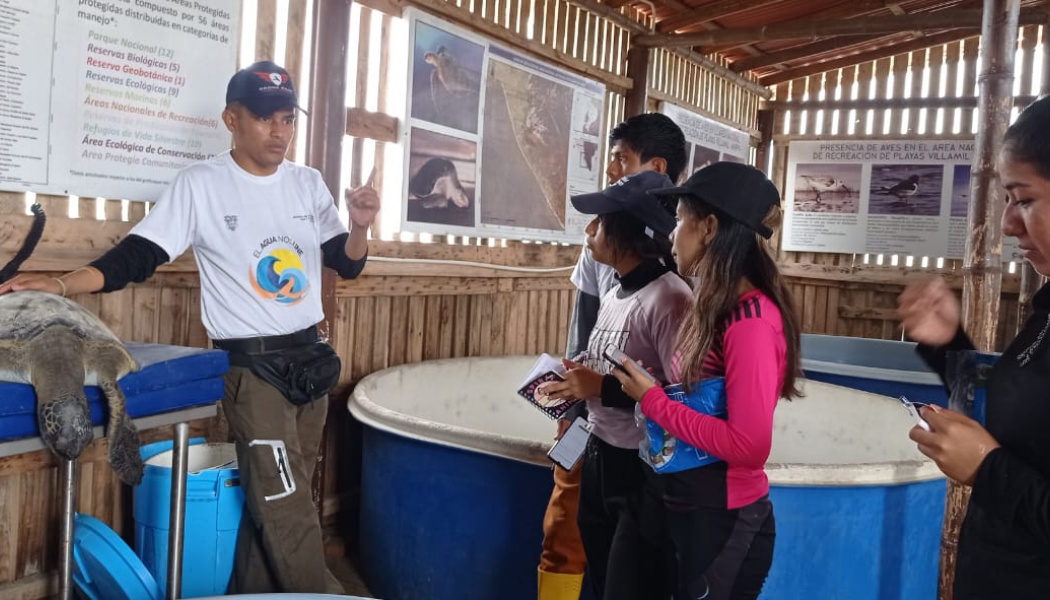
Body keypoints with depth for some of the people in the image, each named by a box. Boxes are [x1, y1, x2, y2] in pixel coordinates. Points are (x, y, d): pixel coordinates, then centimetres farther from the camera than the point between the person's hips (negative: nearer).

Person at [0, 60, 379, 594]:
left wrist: (361, 226, -11)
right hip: (250, 365, -5)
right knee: (284, 506, -4)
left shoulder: (308, 184, 6)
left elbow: (347, 264, 9)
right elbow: (136, 256, -10)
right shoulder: (200, 184, -7)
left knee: (277, 501, 13)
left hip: (309, 357, 5)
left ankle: (250, 592, 29)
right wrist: (60, 285, -22)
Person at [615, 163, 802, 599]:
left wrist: (653, 402, -19)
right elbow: (694, 399, 6)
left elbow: (749, 445, -26)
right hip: (688, 508, 8)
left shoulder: (751, 321, -21)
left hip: (724, 522, -8)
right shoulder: (713, 306, 4)